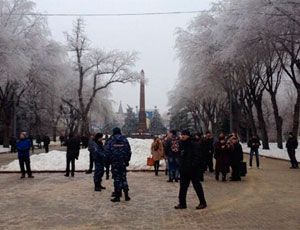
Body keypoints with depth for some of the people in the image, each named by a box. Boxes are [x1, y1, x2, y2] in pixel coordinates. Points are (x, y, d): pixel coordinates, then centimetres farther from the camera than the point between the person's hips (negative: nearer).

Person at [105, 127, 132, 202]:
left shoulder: (110, 140, -1)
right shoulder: (124, 140, 8)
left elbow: (107, 151, -6)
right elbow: (129, 150, 5)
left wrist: (109, 160, 4)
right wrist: (127, 160, 12)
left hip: (114, 162, -2)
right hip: (123, 162, 3)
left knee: (116, 178, 1)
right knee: (123, 178, 10)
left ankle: (117, 196, 2)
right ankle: (126, 195, 9)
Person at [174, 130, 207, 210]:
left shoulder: (194, 145, -13)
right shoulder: (182, 145, 12)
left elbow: (198, 156, -18)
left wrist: (193, 165, -22)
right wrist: (180, 165, 11)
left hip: (193, 170, -8)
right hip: (184, 170, 8)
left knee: (197, 185, 2)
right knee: (183, 186, 10)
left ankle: (203, 203, 14)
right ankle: (182, 203, 19)